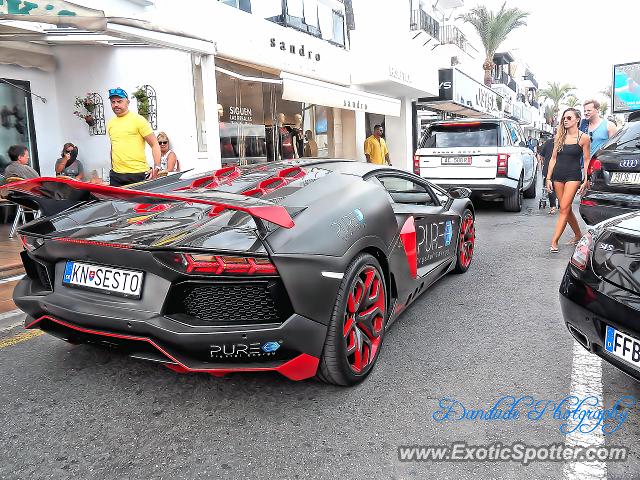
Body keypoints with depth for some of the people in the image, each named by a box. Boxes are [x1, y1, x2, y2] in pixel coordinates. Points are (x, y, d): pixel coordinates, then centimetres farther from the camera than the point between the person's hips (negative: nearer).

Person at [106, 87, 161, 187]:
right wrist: (113, 168, 19)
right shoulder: (110, 124, 14)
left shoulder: (138, 120, -4)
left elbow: (155, 145, -7)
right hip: (116, 174, 6)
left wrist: (157, 167, -17)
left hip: (137, 174, -6)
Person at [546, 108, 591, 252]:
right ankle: (578, 235, 28)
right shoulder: (559, 137, 9)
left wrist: (586, 180, -7)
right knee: (567, 209, 11)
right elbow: (553, 158, 10)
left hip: (573, 176, -5)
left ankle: (554, 241, -10)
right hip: (558, 175, 5)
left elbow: (587, 160, -1)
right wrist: (548, 178, 6)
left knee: (564, 209, -11)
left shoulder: (583, 138, -2)